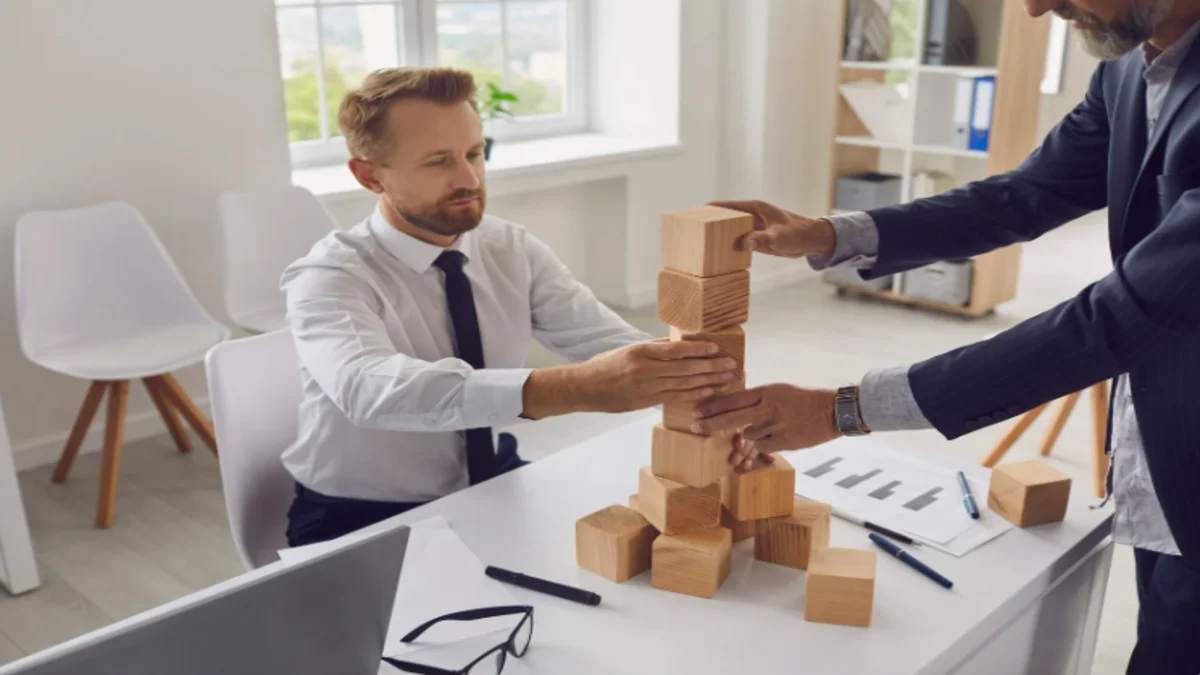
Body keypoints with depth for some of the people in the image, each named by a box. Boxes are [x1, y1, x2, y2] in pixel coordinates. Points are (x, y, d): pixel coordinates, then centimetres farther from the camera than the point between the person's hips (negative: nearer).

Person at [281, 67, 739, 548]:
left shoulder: (512, 250, -4)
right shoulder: (328, 278, -19)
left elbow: (616, 347, -14)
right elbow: (371, 388, -40)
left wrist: (702, 392, -36)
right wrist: (574, 388, -52)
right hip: (360, 527, -5)